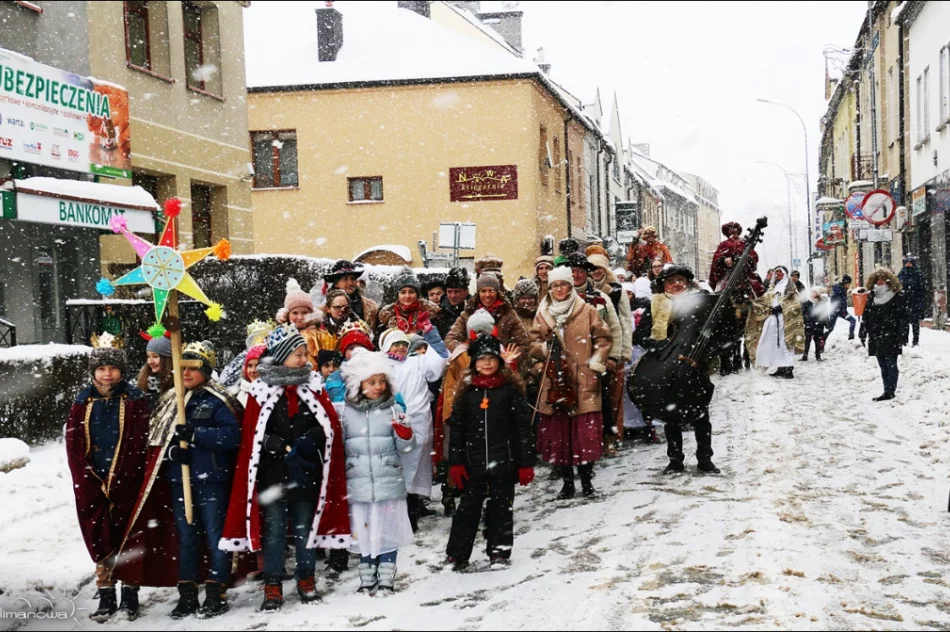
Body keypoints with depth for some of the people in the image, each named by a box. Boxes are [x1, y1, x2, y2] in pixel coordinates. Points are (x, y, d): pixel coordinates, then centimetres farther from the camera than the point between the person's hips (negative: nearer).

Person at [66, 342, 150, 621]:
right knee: (100, 542, 7)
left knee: (127, 540, 3)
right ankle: (106, 597, 16)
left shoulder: (135, 400, -2)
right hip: (91, 487, 3)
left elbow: (138, 445, -8)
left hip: (126, 485, -2)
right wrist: (88, 485, -8)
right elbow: (74, 447, 2)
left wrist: (116, 483, -14)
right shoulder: (83, 402, 7)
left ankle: (130, 596, 13)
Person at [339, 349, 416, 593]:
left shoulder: (393, 410, 1)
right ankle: (367, 580, 22)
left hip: (389, 483, 0)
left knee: (388, 532, 6)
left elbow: (405, 448, 1)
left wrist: (404, 432, -17)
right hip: (358, 484, 1)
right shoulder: (346, 412, 1)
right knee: (364, 533, 9)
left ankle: (386, 579, 18)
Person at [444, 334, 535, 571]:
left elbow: (523, 427, -2)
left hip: (504, 462, -1)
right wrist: (455, 463, 0)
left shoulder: (511, 389, -3)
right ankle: (457, 554, 14)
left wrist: (526, 463, -4)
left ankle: (500, 552, 21)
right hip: (474, 463, 1)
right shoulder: (467, 391, 3)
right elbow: (457, 428, 5)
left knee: (501, 507, 9)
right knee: (469, 507, 7)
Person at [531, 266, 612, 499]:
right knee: (558, 433, 4)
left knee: (587, 432, -3)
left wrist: (595, 362, -6)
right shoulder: (542, 314, 10)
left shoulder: (587, 311, 3)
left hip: (584, 382, -2)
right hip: (554, 383, 2)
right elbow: (533, 344, 11)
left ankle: (587, 480, 12)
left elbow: (603, 339, 6)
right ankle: (567, 482, 16)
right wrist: (545, 347, -9)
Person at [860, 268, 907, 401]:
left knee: (891, 365, -3)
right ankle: (888, 391, 15)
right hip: (876, 339, 6)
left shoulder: (898, 298, -5)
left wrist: (903, 336, -14)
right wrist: (863, 333, 10)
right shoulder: (872, 299, 12)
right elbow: (866, 317, 15)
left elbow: (903, 318, -9)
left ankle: (890, 391, 0)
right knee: (883, 366, 10)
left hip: (891, 338, -6)